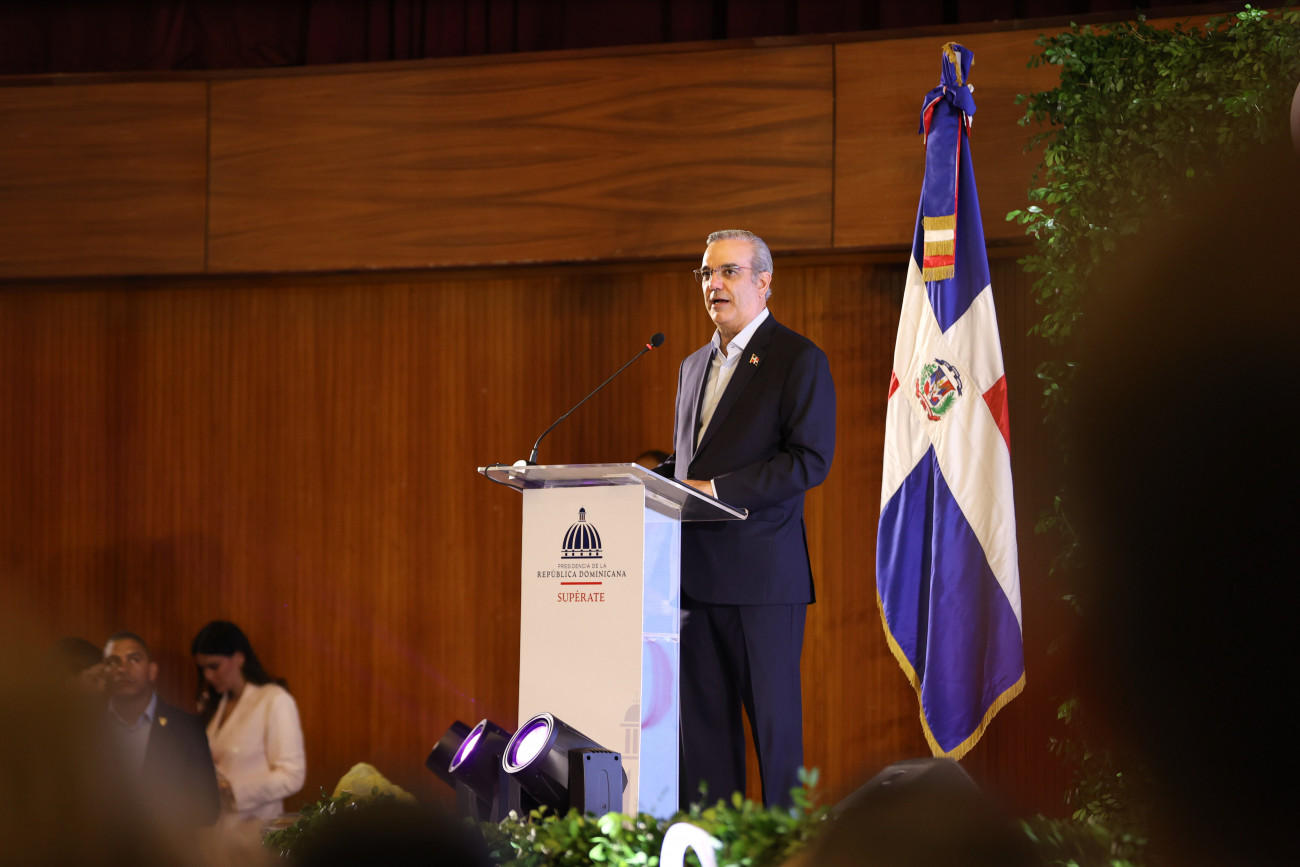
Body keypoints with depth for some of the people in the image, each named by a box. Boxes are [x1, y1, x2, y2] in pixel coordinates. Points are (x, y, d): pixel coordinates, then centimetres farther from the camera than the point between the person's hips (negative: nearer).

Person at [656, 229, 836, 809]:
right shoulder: (695, 366, 20)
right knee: (701, 714, 7)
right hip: (695, 567, 7)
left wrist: (718, 490, -19)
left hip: (762, 567, -7)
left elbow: (811, 460, -14)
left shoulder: (799, 360, -4)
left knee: (772, 714, -2)